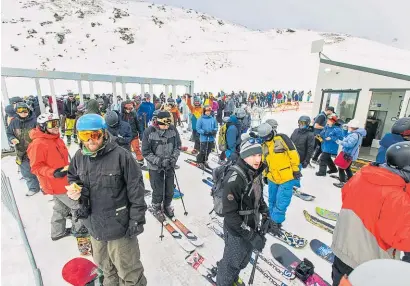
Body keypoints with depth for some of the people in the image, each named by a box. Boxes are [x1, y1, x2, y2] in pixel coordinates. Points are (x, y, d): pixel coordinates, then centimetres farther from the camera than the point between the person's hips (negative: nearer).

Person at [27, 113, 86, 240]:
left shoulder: (57, 139, 4)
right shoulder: (38, 144, -22)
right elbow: (36, 167, -20)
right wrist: (53, 173, -33)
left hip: (63, 181, 9)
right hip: (55, 184, -9)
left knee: (61, 208, 23)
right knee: (78, 205, 3)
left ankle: (58, 232, 41)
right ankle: (78, 229, 24)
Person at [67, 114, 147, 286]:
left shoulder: (121, 156, -24)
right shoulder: (79, 157, -5)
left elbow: (136, 190, -19)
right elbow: (72, 177, 15)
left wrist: (136, 220, -15)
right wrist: (74, 188, -8)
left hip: (118, 225, -6)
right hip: (94, 225, 7)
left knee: (128, 270, 14)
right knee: (105, 265, 32)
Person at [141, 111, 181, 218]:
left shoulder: (173, 129, -9)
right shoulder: (149, 132, -18)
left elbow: (178, 145, 3)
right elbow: (146, 152, -13)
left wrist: (174, 157, -10)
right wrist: (159, 161, -20)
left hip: (170, 165, 3)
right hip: (155, 166, -3)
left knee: (170, 189, 15)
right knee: (158, 190, 6)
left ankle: (167, 206, 42)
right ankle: (156, 207, 37)